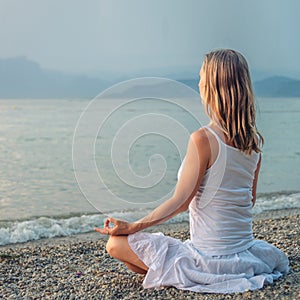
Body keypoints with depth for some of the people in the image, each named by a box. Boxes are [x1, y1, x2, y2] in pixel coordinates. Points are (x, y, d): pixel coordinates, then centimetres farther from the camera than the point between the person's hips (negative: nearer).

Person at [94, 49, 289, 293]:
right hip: (245, 252, 8)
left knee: (116, 244, -1)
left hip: (210, 257, -8)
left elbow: (181, 202, -18)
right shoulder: (254, 140, -1)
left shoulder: (203, 139, -22)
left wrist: (131, 227, -7)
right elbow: (250, 199, 9)